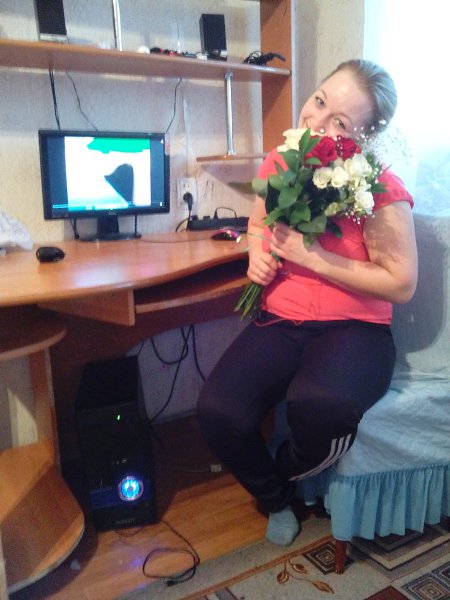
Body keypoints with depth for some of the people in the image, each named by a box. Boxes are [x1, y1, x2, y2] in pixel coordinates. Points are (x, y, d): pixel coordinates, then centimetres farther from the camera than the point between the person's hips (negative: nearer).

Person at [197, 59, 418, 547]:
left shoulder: (381, 189, -11)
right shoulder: (279, 163, 4)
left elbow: (401, 284, -12)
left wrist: (312, 256, -17)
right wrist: (257, 254, -1)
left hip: (354, 329, -4)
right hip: (279, 322, 4)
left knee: (319, 403, -38)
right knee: (218, 411, -22)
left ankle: (289, 473, 5)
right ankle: (275, 497, 15)